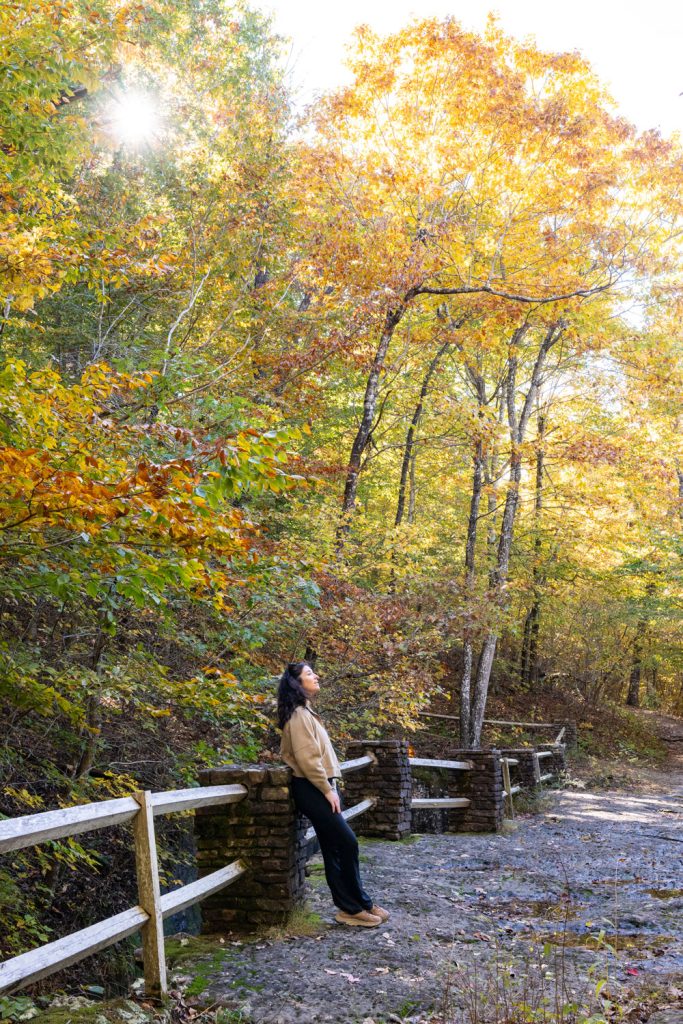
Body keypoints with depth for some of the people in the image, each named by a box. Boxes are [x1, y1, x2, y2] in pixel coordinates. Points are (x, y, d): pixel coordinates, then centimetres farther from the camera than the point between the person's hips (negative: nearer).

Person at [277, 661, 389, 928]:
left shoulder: (305, 712, 17)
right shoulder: (299, 714, -15)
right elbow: (307, 758, -21)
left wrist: (329, 787, 13)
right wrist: (328, 789, -16)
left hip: (317, 788, 10)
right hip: (312, 790, -10)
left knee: (334, 849, 10)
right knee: (347, 844, -7)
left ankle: (350, 906, 14)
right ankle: (358, 906, 1)